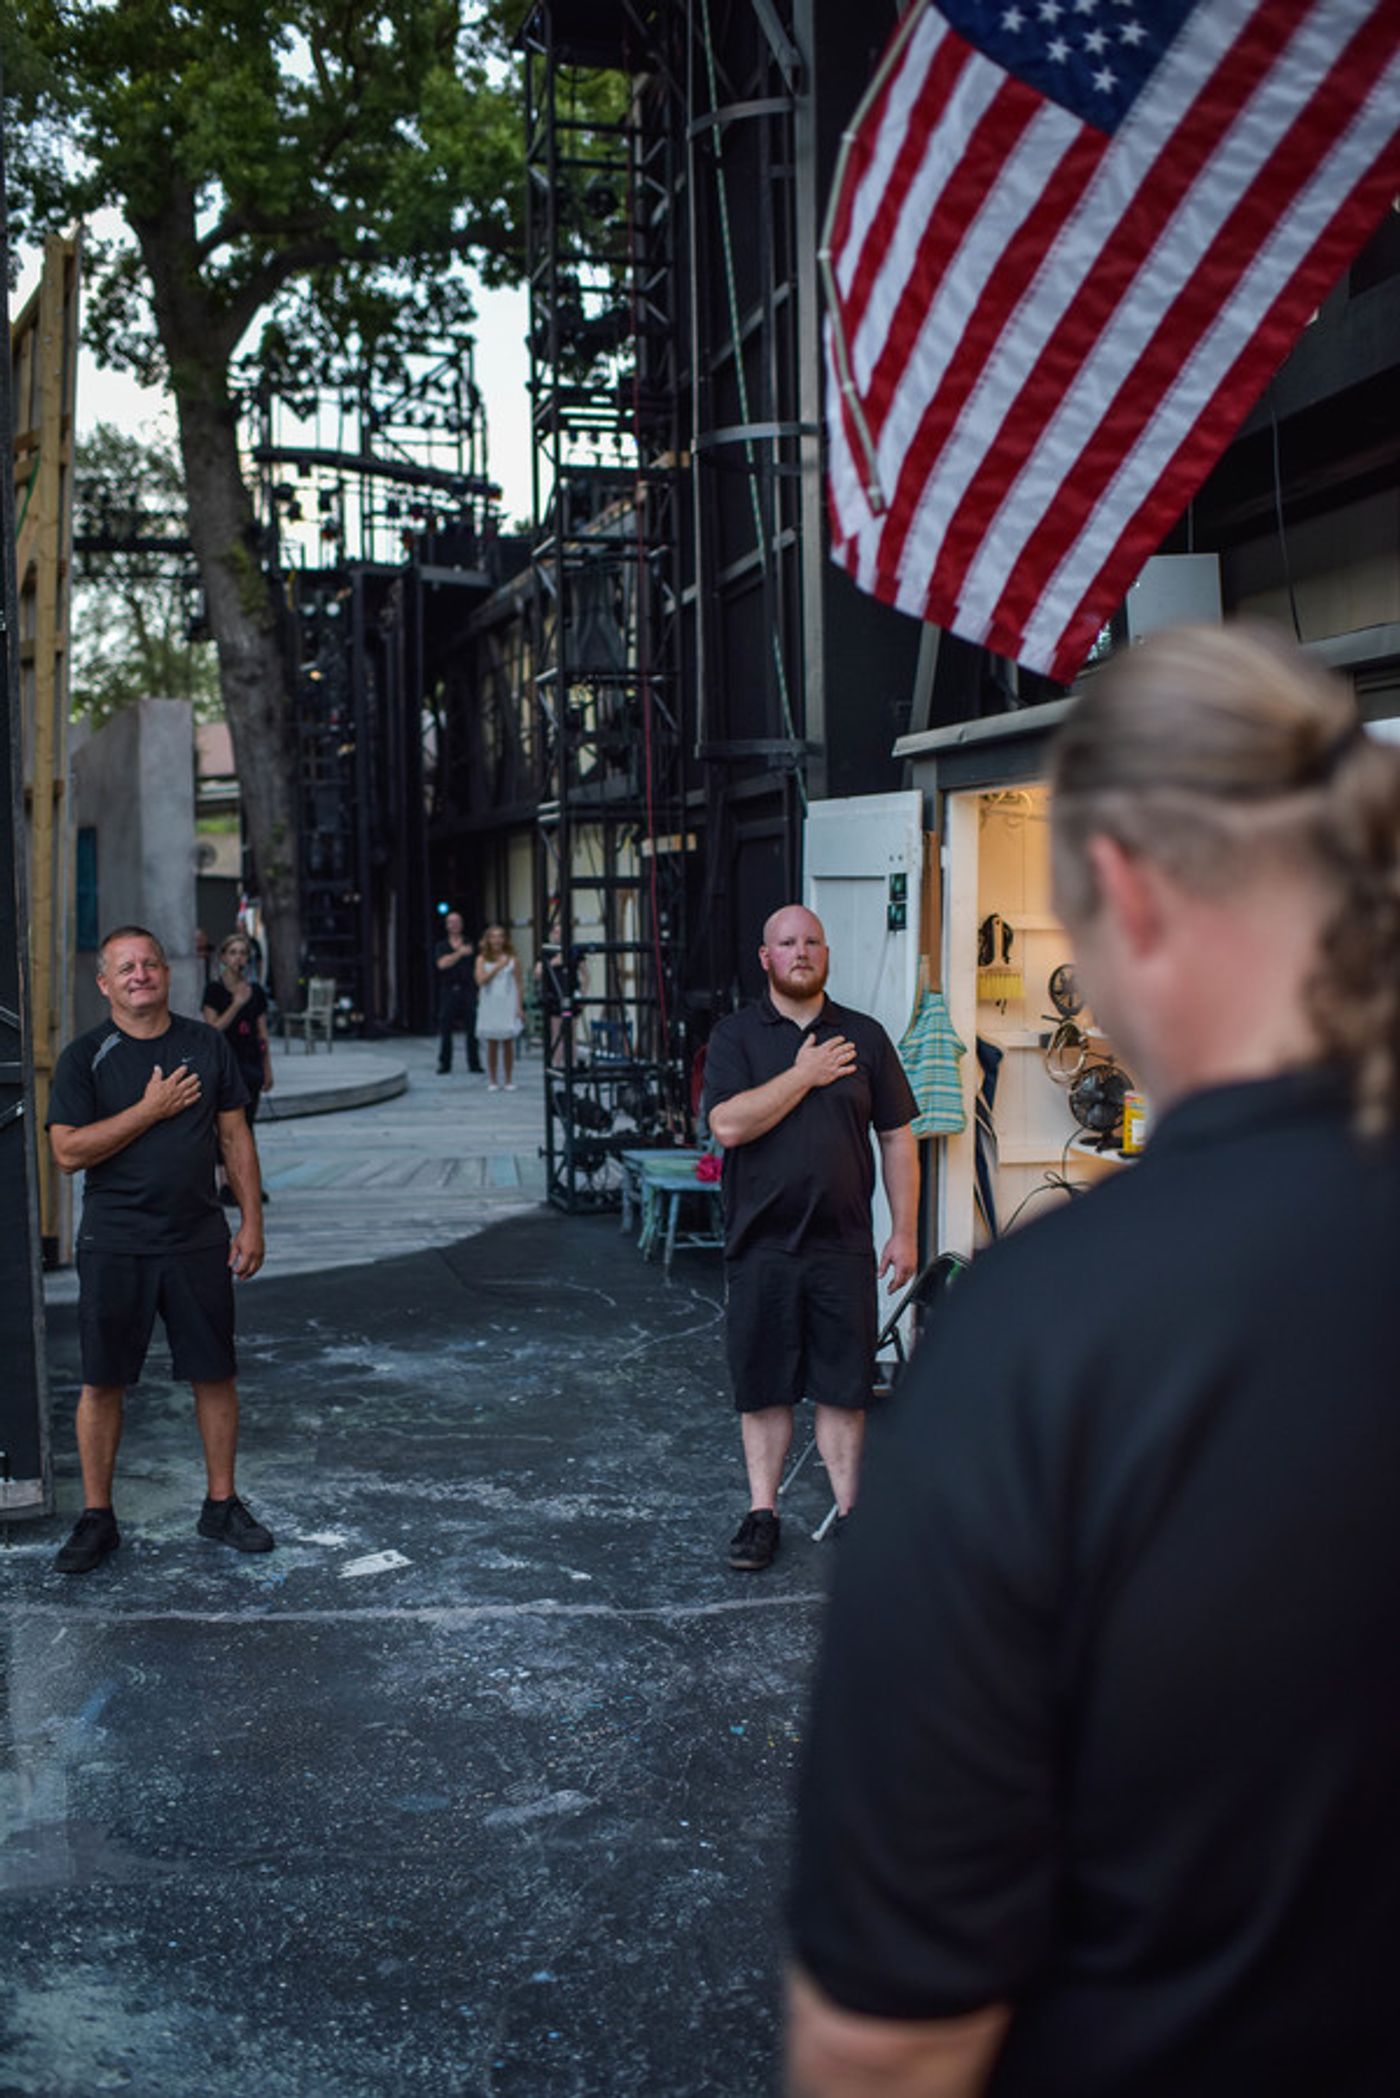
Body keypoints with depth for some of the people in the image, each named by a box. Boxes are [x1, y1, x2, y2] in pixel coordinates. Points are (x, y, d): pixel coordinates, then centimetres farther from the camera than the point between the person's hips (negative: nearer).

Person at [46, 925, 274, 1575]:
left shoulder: (206, 1045, 6)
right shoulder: (85, 1057, -3)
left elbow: (235, 1136, 9)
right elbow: (68, 1151, -11)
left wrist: (251, 1222, 4)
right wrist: (151, 1109, -15)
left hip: (199, 1241, 2)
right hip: (114, 1246, -2)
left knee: (215, 1374, 7)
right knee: (102, 1381, 4)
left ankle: (221, 1504, 21)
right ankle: (96, 1517, 17)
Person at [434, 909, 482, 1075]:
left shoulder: (470, 945, 11)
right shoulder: (441, 946, 9)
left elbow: (479, 968, 10)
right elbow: (442, 964, -9)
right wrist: (460, 953, -11)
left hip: (468, 990, 0)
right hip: (448, 991, 0)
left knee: (472, 1029, -3)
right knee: (445, 1028, 0)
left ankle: (474, 1064, 4)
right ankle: (444, 1064, 8)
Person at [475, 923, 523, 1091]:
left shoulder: (512, 959, 4)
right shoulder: (482, 959, 4)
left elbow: (518, 985, 4)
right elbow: (481, 980, -8)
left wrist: (520, 1007, -2)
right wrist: (498, 967, -13)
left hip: (508, 1006, 0)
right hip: (490, 1006, 0)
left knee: (508, 1043, 1)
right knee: (492, 1044, 2)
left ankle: (508, 1080, 9)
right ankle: (492, 1080, 8)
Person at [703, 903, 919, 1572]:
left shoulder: (865, 1036, 7)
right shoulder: (735, 1036, 1)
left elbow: (896, 1138, 8)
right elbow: (728, 1124, -15)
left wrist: (904, 1230, 3)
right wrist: (804, 1075, -13)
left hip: (843, 1246, 1)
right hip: (761, 1246, -1)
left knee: (842, 1386, 6)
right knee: (762, 1388, 7)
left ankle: (849, 1511, 17)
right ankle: (762, 1513, 18)